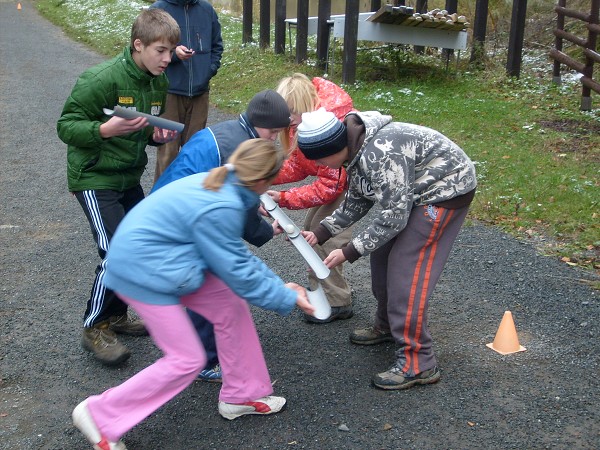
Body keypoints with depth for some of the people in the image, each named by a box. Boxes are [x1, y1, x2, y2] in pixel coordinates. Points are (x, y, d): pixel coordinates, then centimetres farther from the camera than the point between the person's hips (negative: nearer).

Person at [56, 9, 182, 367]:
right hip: (95, 179, -8)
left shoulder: (159, 82, 3)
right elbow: (66, 126, -17)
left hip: (130, 178, 8)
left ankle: (115, 315, 27)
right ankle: (95, 329, 5)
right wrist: (104, 129, -34)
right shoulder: (103, 79, -21)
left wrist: (158, 135, -4)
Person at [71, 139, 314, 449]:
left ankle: (240, 395, 25)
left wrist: (277, 284, 8)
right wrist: (287, 299, -7)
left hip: (166, 261, 10)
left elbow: (235, 254, 10)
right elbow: (238, 274, -18)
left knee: (232, 307, 10)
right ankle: (100, 414, 8)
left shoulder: (219, 185, 1)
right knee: (187, 359, -3)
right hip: (144, 271, -10)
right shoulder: (219, 209, -27)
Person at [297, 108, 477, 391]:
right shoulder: (355, 150, -2)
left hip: (446, 190, -10)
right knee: (383, 256, 15)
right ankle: (388, 325, 36)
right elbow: (357, 202, 8)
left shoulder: (379, 154, -33)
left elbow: (393, 217, -28)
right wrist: (320, 233, -1)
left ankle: (418, 364, -4)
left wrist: (349, 252, -22)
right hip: (415, 192, 10)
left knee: (406, 272, -12)